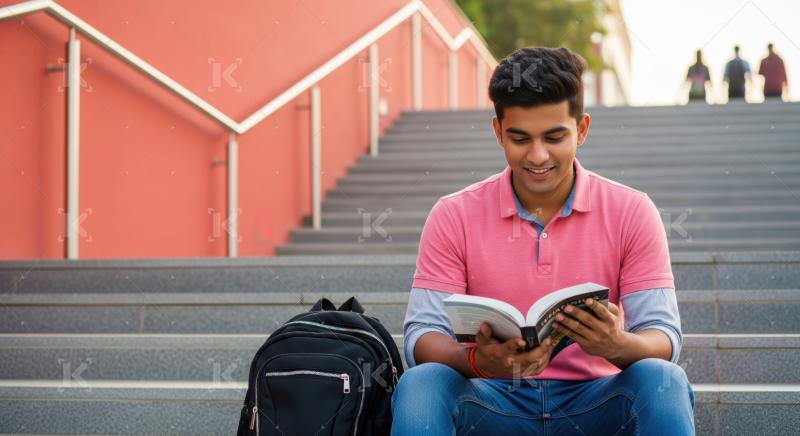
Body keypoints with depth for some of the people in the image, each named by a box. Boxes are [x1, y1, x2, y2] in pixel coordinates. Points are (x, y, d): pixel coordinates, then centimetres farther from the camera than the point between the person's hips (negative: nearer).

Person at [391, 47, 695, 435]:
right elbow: (421, 337, -5)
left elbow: (664, 340, -4)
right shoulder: (453, 216, 0)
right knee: (419, 384, -31)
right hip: (494, 401, 0)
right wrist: (478, 360, -29)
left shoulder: (631, 212, 0)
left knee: (663, 380, -30)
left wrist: (618, 345, -30)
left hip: (593, 401, 1)